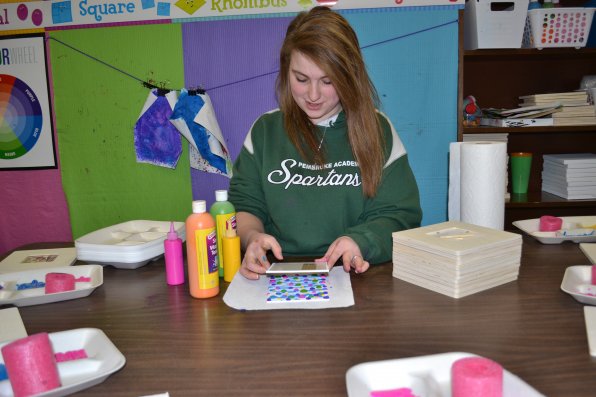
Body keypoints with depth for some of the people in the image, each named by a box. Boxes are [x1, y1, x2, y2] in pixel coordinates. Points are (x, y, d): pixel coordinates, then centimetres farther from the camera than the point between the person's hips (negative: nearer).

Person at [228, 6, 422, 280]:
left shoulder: (377, 131, 1)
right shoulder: (265, 130, 6)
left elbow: (402, 215, 0)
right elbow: (244, 205, 6)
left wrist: (360, 241, -21)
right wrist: (252, 236, -17)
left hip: (356, 277, 0)